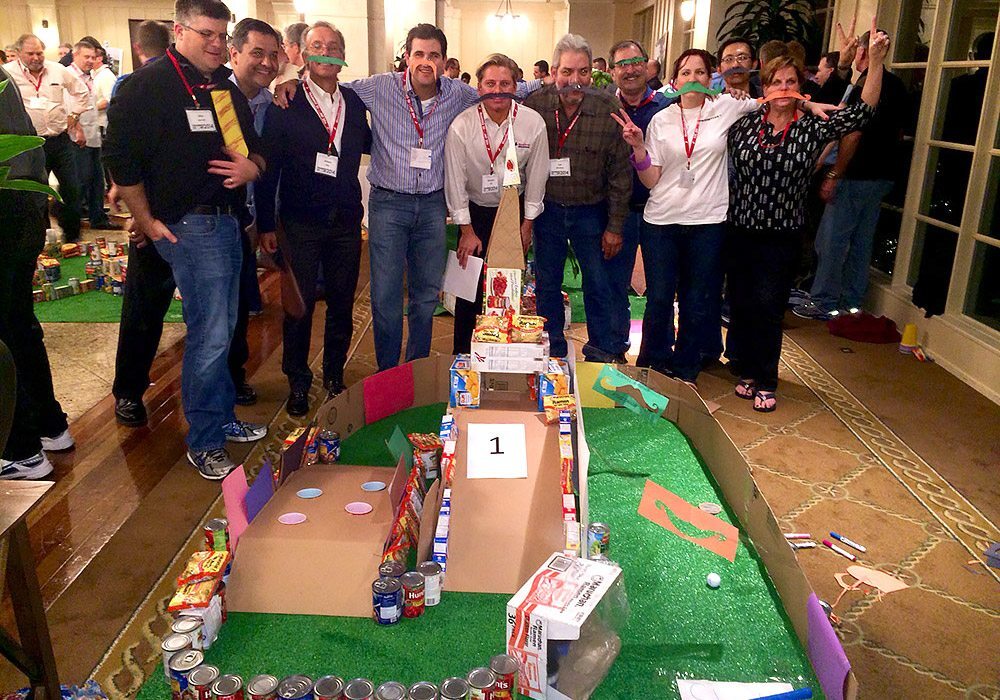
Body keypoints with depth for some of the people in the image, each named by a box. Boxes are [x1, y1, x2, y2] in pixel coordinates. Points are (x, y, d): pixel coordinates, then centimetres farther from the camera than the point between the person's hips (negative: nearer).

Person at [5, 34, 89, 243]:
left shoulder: (58, 70, 7)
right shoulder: (8, 73, -4)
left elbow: (79, 90, 22)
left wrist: (73, 117, 16)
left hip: (61, 140, 3)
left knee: (71, 190, 7)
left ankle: (72, 236, 23)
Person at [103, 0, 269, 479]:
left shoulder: (228, 90, 15)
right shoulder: (148, 86, -7)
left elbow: (255, 147, 23)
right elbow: (121, 159, -9)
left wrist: (252, 166, 0)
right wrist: (146, 221, -8)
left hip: (229, 219, 8)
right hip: (188, 225, -8)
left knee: (220, 331, 15)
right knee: (210, 336, -8)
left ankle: (222, 418, 29)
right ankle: (203, 443, 6)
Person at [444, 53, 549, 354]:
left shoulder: (534, 123, -13)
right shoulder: (462, 125, -17)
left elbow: (537, 175, -3)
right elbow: (455, 180, -11)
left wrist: (527, 224, 2)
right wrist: (467, 230, -7)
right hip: (474, 210, -1)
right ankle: (461, 354, 17)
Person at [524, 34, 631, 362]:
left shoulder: (609, 109, -12)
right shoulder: (534, 106, -9)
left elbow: (620, 173, -6)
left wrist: (615, 225, -6)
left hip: (591, 210, -1)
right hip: (547, 208, 1)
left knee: (600, 285, 7)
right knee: (546, 284, 12)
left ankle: (605, 355, 24)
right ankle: (552, 351, 30)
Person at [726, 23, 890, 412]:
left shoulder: (812, 129, -3)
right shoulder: (744, 125, 2)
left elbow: (861, 112, -13)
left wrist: (875, 61, -23)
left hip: (781, 238, -2)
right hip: (740, 233, 2)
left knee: (768, 308, -1)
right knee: (740, 306, 8)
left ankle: (766, 382, 15)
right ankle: (748, 371, 27)